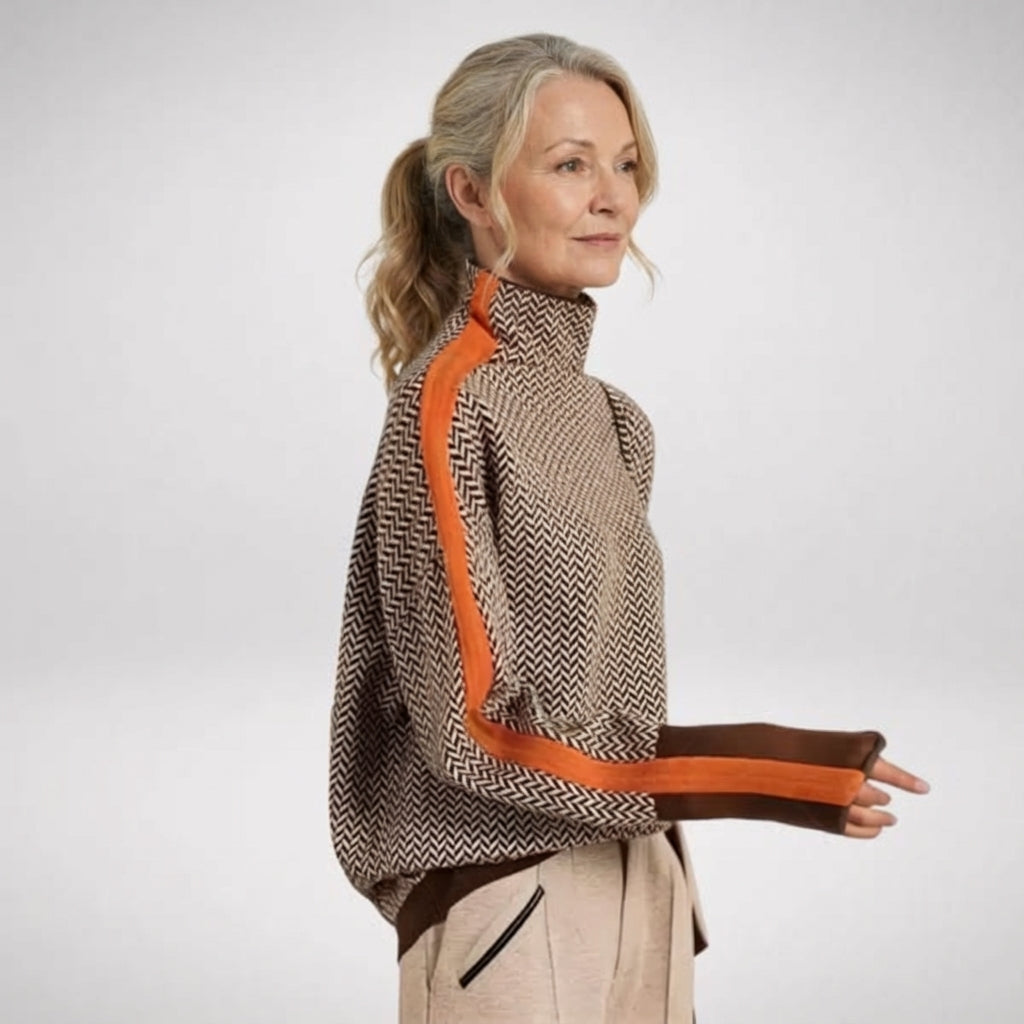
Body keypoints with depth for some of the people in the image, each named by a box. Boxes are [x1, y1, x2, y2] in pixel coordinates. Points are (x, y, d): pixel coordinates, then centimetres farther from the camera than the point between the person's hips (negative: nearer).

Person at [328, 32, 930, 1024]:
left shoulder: (598, 405, 8)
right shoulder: (450, 399, -13)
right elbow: (474, 725, -16)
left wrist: (663, 893, 11)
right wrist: (764, 771, -18)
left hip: (633, 885, 7)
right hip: (510, 905, -7)